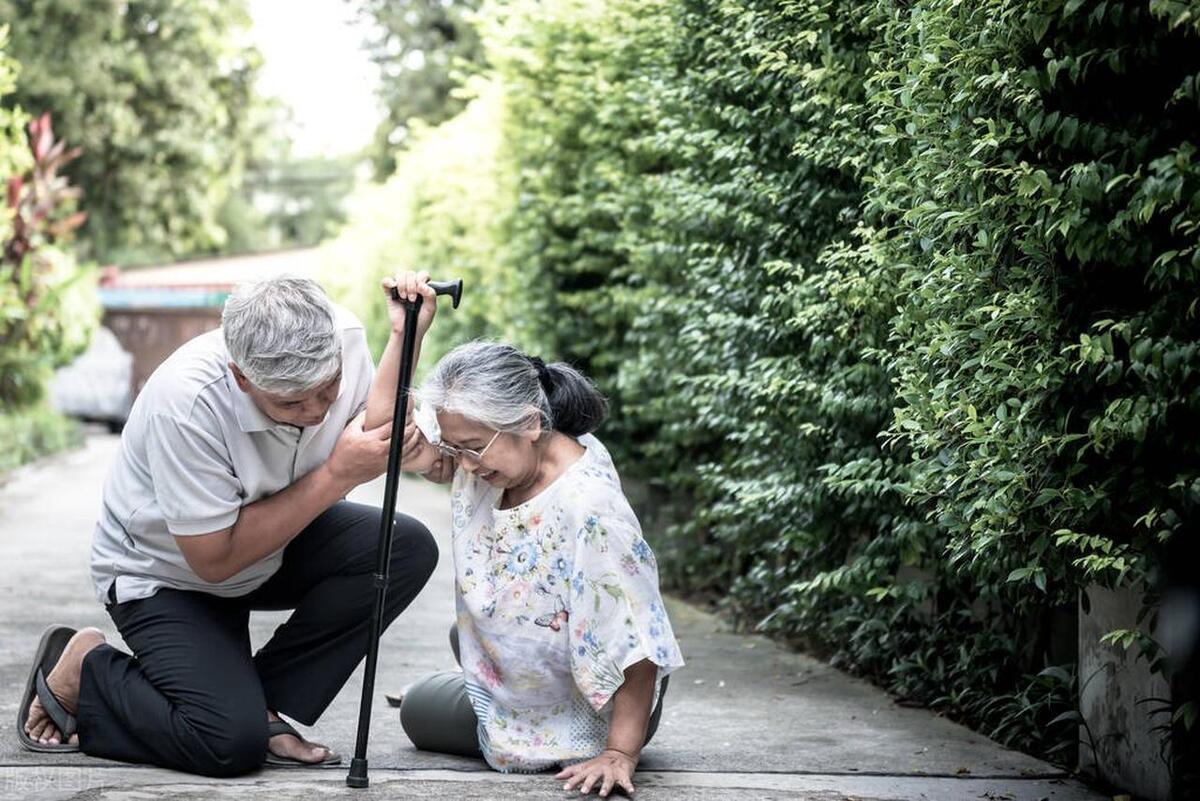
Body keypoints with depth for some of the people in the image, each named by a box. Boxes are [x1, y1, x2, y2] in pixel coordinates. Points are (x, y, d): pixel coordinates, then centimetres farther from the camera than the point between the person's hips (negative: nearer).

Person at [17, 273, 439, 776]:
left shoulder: (342, 337, -20)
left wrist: (403, 338, -28)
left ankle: (262, 703, -6)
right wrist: (336, 475, -31)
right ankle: (83, 669, 4)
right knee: (231, 743, -24)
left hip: (275, 547, 6)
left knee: (407, 548, -19)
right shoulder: (187, 403, -36)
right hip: (165, 575, -6)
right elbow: (215, 560, -30)